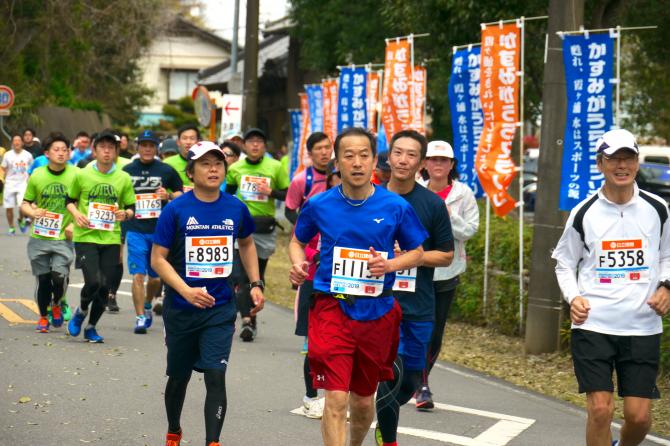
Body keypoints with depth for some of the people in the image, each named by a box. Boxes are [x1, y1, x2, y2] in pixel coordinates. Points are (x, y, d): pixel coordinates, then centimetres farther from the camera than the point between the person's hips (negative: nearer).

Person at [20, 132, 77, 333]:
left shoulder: (76, 175, -4)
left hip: (64, 237, -1)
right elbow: (24, 204, 8)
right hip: (39, 237, 1)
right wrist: (32, 212, -13)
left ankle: (56, 304, 17)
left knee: (59, 275, -15)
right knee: (43, 279, 8)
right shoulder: (37, 176, 0)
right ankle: (43, 317, 28)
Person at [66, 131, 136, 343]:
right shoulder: (82, 175, 1)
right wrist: (76, 213, -7)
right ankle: (81, 311, 14)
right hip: (85, 238, -2)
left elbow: (131, 208, 12)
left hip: (111, 240, 2)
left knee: (104, 287, 2)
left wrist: (126, 214, -10)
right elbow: (70, 200, 13)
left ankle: (91, 327, 22)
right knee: (93, 281, -17)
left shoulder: (124, 179, 5)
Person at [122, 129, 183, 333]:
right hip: (135, 230, -1)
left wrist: (169, 196, -7)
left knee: (156, 277, 10)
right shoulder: (127, 171, 7)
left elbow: (181, 194, 12)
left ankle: (147, 305, 37)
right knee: (138, 275, -11)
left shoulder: (167, 171, 5)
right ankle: (140, 317, -7)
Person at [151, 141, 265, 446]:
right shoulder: (176, 210, -10)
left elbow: (246, 244, 19)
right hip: (181, 308, -1)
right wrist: (186, 291, -23)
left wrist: (255, 284, 9)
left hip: (220, 309, 1)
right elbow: (158, 259, -10)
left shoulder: (235, 209, -1)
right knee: (179, 376, 16)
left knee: (215, 376, -13)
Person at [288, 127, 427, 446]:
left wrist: (390, 264, -13)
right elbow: (297, 242, 14)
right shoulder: (319, 205, -3)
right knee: (336, 399, -14)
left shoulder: (396, 207, -4)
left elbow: (417, 252, 7)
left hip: (377, 311, 2)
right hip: (332, 309, -2)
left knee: (364, 399, 17)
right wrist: (298, 264, -7)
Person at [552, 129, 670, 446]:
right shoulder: (584, 213, 0)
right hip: (592, 325, -1)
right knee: (600, 409, -8)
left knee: (639, 415, 0)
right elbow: (565, 261, 12)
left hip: (642, 327, 1)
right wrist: (573, 297, -5)